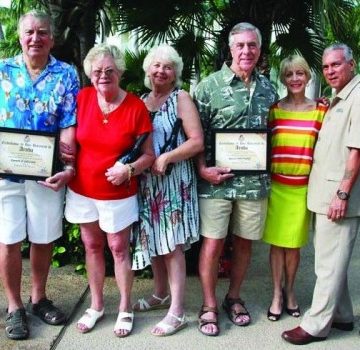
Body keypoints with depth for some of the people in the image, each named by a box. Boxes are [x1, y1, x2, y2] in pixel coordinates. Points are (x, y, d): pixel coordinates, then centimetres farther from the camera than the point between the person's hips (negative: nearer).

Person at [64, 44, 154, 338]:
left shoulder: (136, 107, -13)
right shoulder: (83, 98, -5)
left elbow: (149, 155, -8)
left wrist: (129, 170, -24)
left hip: (118, 194, -3)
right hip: (82, 190, 3)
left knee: (119, 248, 8)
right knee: (92, 246, 15)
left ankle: (125, 309, 25)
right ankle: (96, 305, 33)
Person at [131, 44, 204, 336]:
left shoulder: (181, 98, -3)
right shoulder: (141, 101, 13)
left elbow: (197, 142, -11)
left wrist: (165, 158, -18)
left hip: (174, 181, -6)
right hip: (146, 181, 6)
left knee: (172, 245, -5)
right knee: (153, 240, 13)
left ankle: (177, 312, 2)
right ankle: (160, 295, 31)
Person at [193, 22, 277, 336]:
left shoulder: (268, 88, 9)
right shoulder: (210, 86, -4)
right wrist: (203, 169, -12)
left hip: (254, 181, 4)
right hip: (217, 180, -4)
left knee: (244, 242, 13)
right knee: (212, 244, 1)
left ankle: (234, 298, 32)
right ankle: (209, 306, 19)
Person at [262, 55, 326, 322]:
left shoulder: (320, 110, 3)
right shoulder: (273, 109, 2)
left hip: (303, 186, 0)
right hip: (276, 184, 0)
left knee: (294, 243, 9)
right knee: (277, 242, 6)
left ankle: (289, 291, 29)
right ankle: (277, 294, 21)